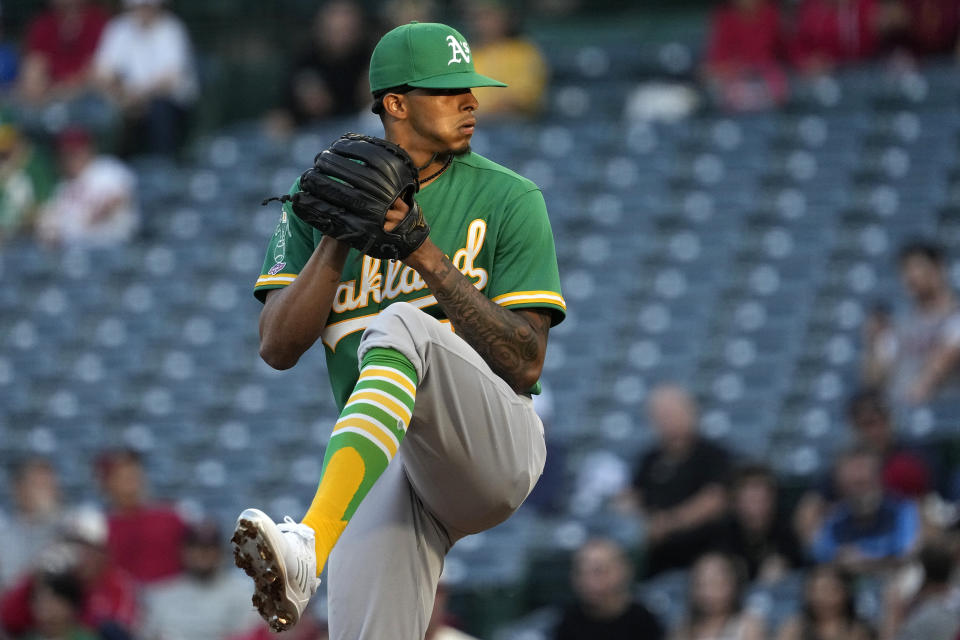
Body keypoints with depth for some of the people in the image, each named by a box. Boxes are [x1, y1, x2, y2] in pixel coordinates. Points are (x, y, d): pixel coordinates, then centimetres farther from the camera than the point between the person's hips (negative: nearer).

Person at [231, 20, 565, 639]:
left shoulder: (508, 200, 2)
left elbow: (525, 367, -6)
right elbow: (278, 348, 1)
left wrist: (425, 254, -14)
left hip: (495, 443, -3)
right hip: (384, 464, 3)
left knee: (399, 328, -32)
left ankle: (310, 544, -51)